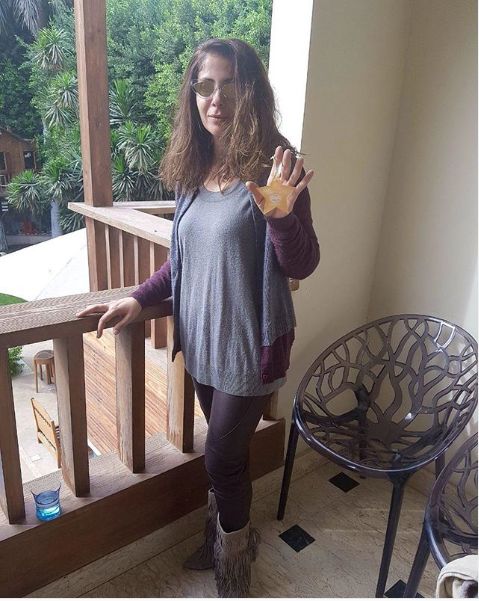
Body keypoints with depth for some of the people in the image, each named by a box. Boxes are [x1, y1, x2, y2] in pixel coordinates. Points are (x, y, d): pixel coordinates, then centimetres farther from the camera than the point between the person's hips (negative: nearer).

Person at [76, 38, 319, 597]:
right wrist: (138, 298, 4)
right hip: (203, 339, 6)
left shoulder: (272, 165, -14)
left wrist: (280, 214, -34)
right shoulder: (193, 167, 4)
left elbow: (301, 266, -15)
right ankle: (224, 537, 50)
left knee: (222, 457, 8)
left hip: (248, 345, -5)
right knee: (225, 450, 22)